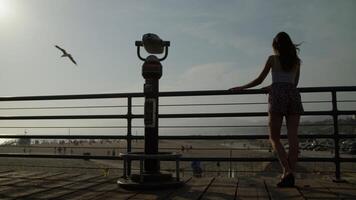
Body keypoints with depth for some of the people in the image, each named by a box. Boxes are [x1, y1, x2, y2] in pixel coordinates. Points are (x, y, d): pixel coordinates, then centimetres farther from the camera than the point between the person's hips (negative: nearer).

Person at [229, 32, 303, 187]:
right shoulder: (296, 61, 19)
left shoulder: (273, 59, 8)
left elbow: (259, 80, 7)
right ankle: (291, 174, -2)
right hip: (294, 95, 4)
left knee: (274, 137, 1)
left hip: (277, 95, -4)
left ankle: (287, 171, -14)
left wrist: (241, 88, 17)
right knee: (293, 137, 0)